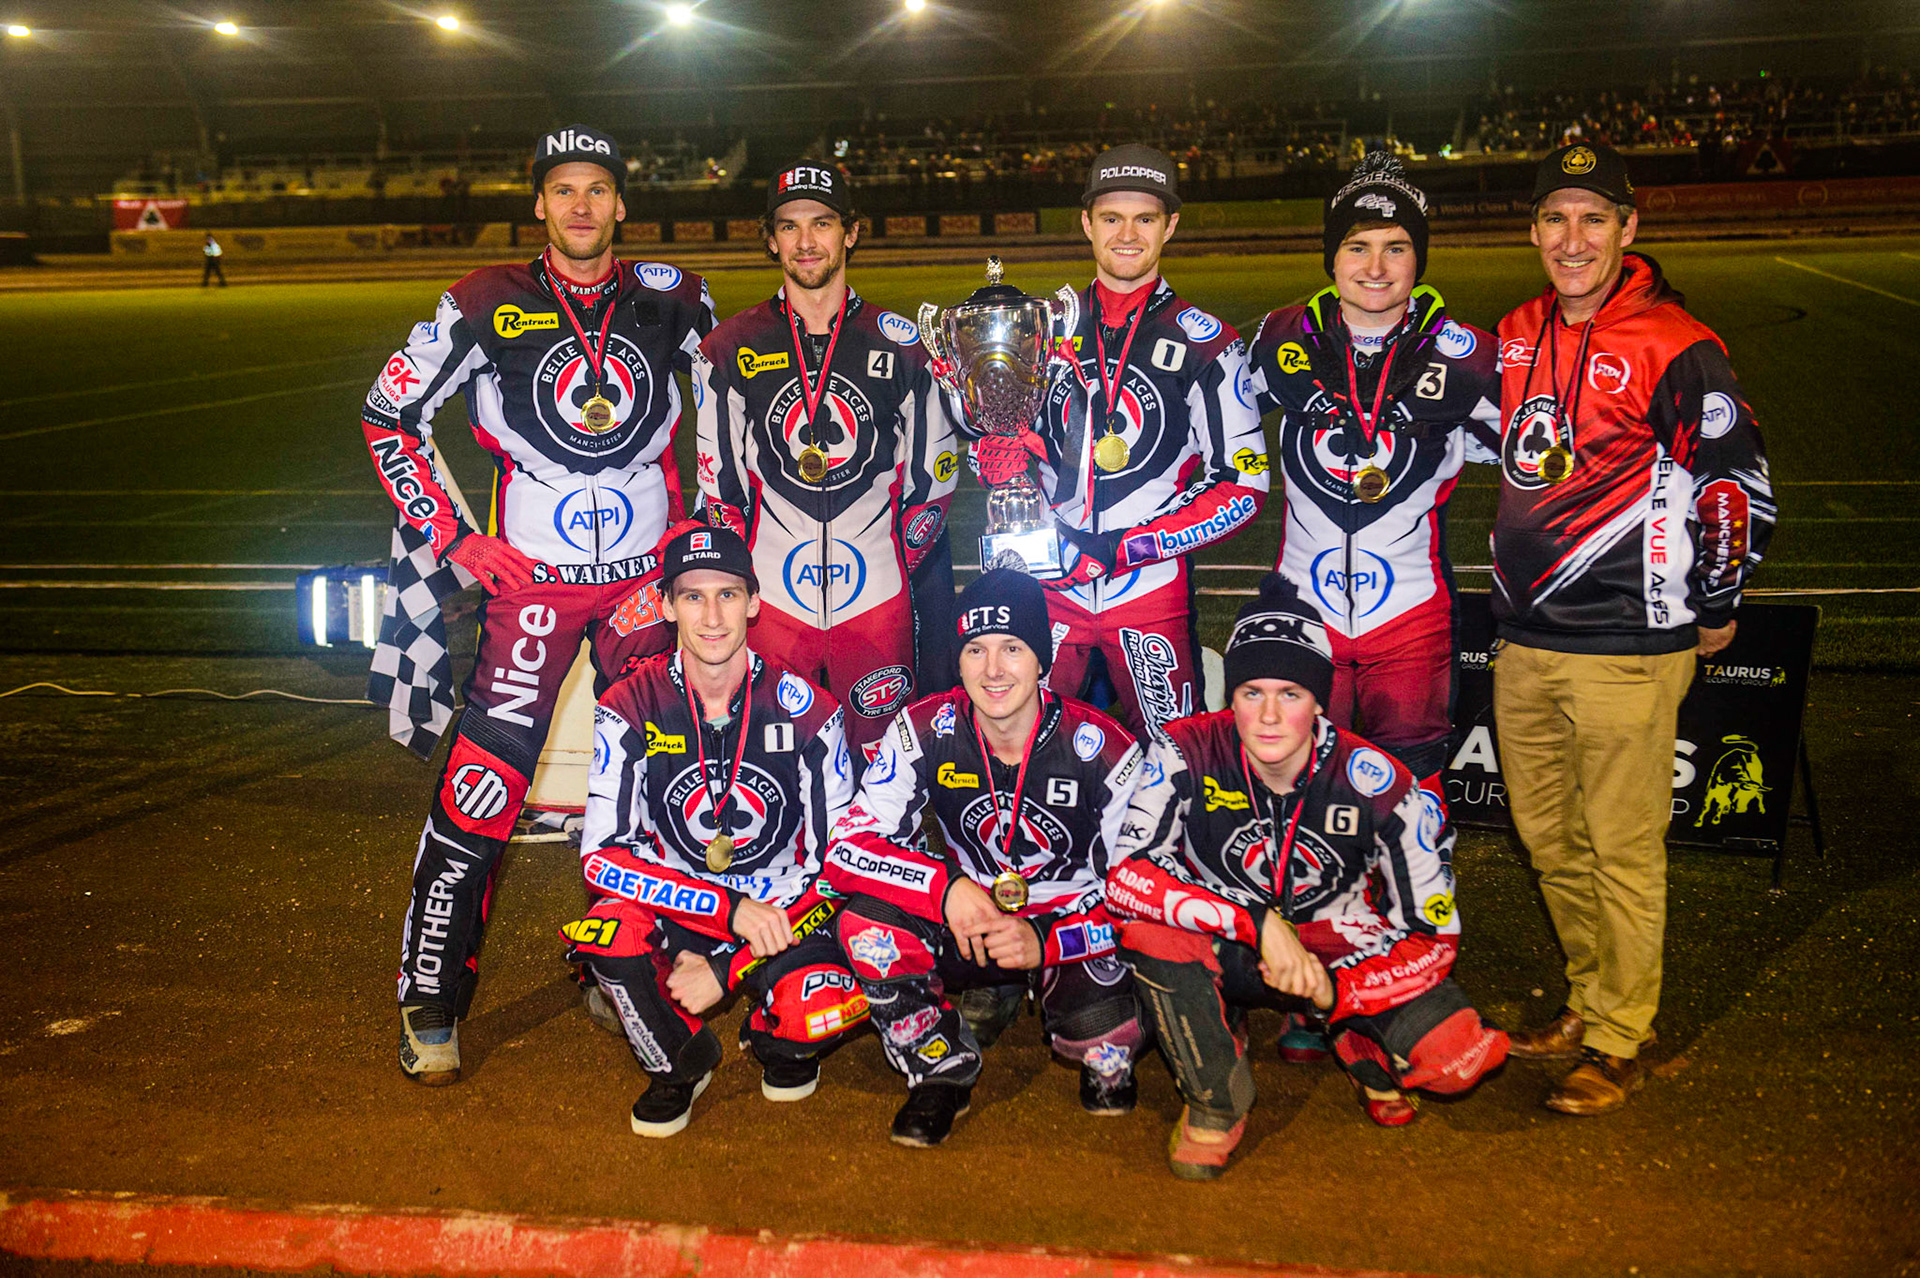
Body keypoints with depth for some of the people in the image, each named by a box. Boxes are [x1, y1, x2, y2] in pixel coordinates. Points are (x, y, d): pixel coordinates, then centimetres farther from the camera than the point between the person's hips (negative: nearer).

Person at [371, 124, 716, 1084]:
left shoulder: (672, 303, 2)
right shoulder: (490, 306, -3)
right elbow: (389, 415, 4)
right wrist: (447, 535, -2)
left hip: (646, 574, 3)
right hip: (531, 576, -2)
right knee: (482, 787, -9)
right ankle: (432, 1002, 6)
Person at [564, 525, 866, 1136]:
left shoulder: (805, 708, -9)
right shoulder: (629, 708, -9)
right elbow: (602, 855, -15)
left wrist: (727, 969, -15)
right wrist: (731, 908, -27)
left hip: (782, 914, -1)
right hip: (673, 915, 1)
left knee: (830, 1011, -31)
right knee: (607, 930, -33)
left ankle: (776, 1039, 10)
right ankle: (680, 1060, 0)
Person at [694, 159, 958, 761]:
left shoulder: (902, 345, 5)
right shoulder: (730, 349, 5)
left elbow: (932, 477, 9)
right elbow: (719, 484, 8)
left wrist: (897, 566, 3)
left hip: (877, 599, 0)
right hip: (770, 598, 0)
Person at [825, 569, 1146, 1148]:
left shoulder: (1102, 750, -18)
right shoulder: (925, 731, -13)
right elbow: (847, 847, -16)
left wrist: (1046, 941, -30)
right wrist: (946, 887, -33)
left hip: (1073, 931, -2)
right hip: (968, 925, 2)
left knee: (1105, 1035, -31)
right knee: (865, 920, -26)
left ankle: (1108, 1062, 12)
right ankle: (942, 1071, 0)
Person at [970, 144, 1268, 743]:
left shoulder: (1206, 344, -1)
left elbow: (1244, 486, -5)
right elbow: (994, 434, 18)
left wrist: (1121, 550, -14)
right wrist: (1004, 452, -9)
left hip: (1151, 588, -2)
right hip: (1049, 585, 3)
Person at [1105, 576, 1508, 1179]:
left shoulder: (1379, 785, -20)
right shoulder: (1188, 752, -22)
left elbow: (1434, 936, -12)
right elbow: (1123, 876, -31)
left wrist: (1330, 987, -27)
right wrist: (1258, 922, -39)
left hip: (1342, 952, 0)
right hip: (1225, 950, 0)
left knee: (1462, 1056, -23)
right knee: (1147, 924, -33)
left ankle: (1361, 1046, 15)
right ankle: (1216, 1100, -7)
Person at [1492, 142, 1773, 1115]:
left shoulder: (1674, 347, -12)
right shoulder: (1517, 336, 9)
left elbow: (1739, 483, -9)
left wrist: (1714, 606, -1)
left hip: (1627, 645, -7)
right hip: (1524, 638, 7)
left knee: (1621, 848, 3)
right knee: (1548, 837, 16)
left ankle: (1620, 1041, 18)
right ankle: (1589, 1002, 34)